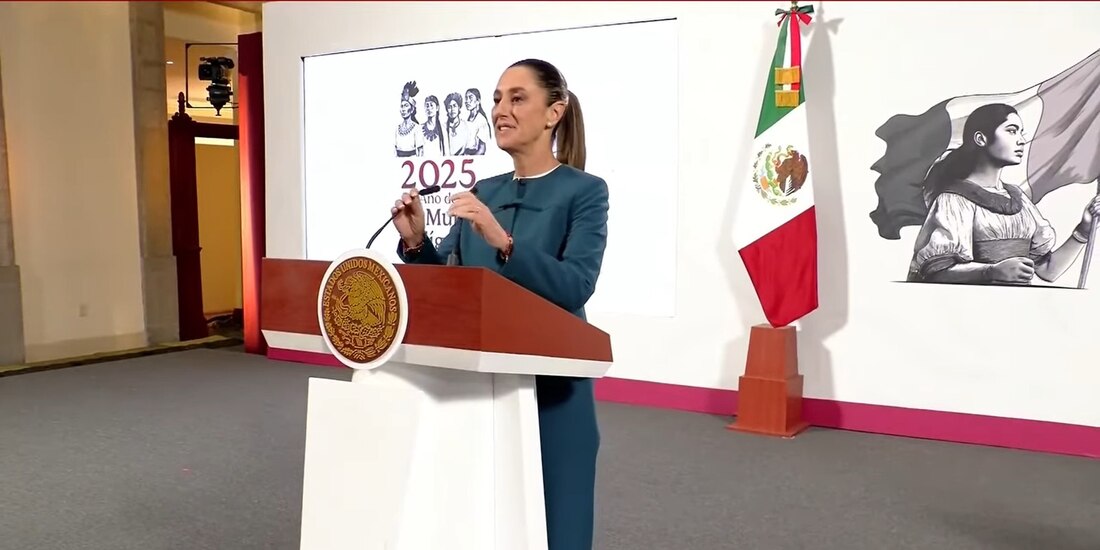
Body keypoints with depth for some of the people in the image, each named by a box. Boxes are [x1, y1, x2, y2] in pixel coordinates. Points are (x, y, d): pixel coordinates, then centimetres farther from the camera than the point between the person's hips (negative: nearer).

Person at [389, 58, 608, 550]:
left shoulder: (584, 192, -7)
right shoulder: (483, 192, 9)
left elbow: (575, 287, -21)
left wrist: (503, 242, -32)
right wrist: (415, 242, -9)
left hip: (550, 388, -5)